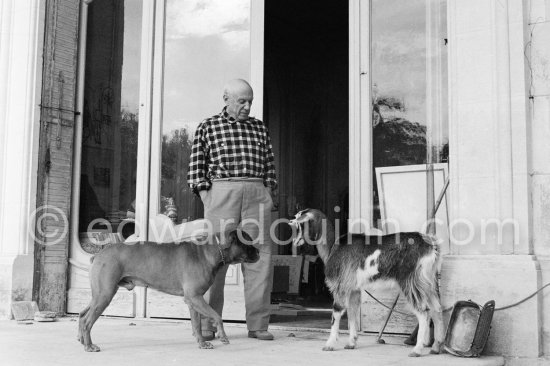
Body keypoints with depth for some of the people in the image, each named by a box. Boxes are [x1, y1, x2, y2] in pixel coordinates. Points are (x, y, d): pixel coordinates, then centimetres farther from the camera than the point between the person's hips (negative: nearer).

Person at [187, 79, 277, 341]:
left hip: (257, 193, 3)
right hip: (221, 191, -3)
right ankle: (207, 324, 3)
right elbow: (196, 165, 5)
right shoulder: (208, 127, 9)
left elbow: (269, 165, 17)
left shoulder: (259, 128, 18)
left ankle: (258, 324, 4)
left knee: (260, 255, -2)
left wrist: (269, 194, 5)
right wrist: (205, 197, -5)